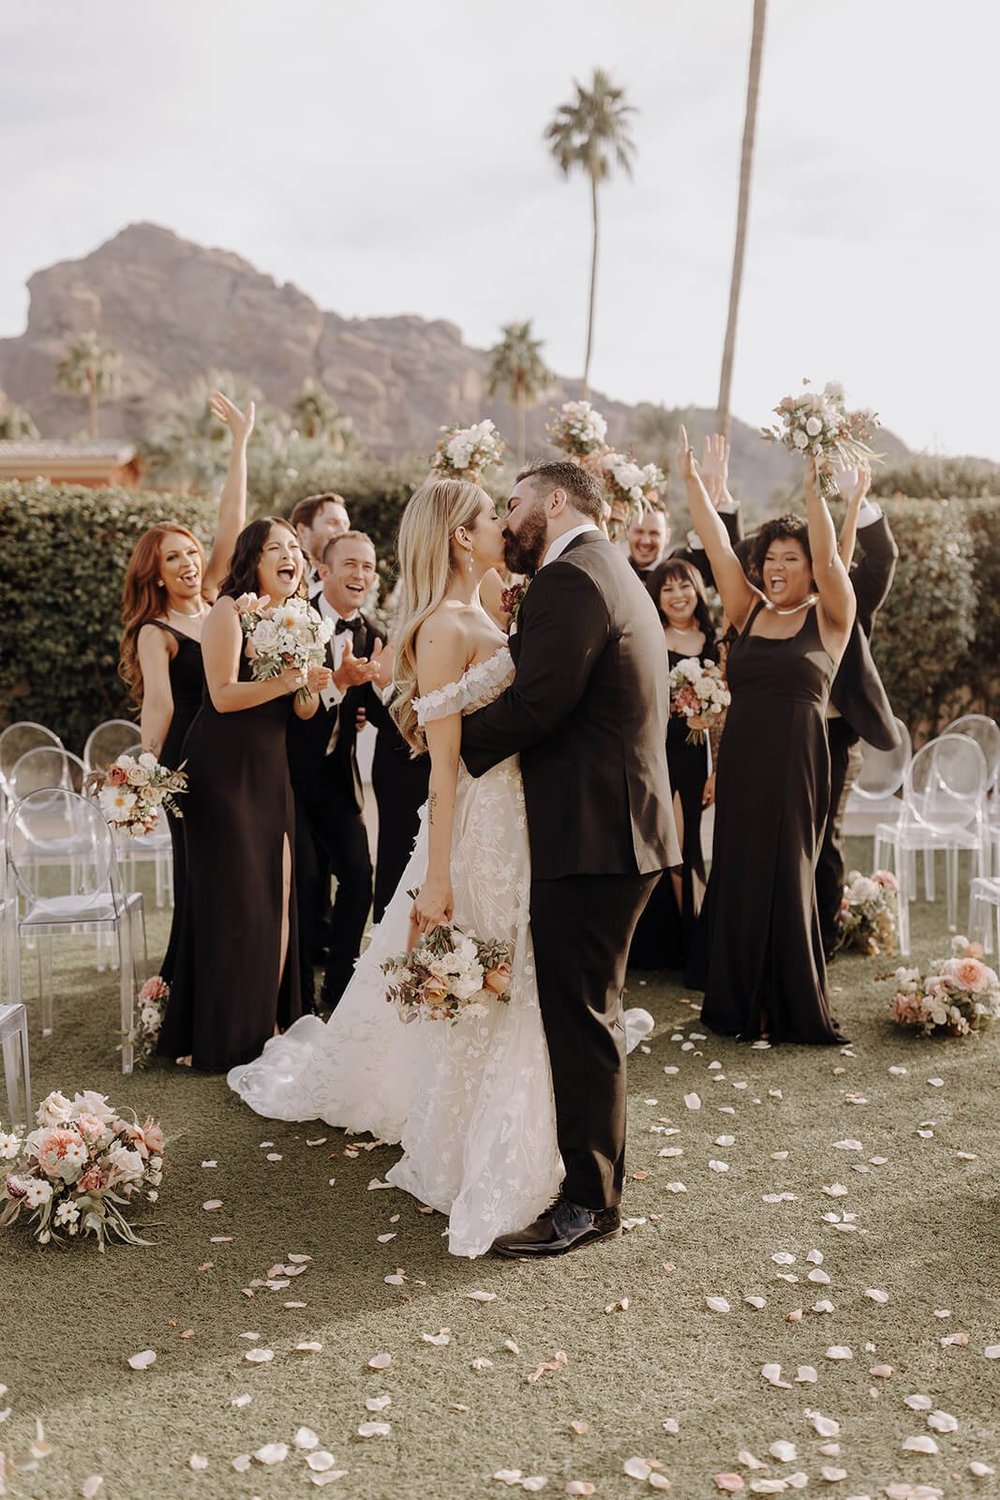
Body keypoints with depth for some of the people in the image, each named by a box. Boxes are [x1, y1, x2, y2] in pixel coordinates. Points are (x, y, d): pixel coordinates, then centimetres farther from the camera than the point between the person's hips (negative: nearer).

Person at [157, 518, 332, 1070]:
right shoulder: (230, 610, -10)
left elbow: (302, 711, 12)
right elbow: (224, 695, -19)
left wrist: (311, 689, -8)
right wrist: (287, 679, -22)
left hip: (272, 771, 7)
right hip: (224, 770, -7)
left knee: (278, 894, 7)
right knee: (234, 897, -1)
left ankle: (267, 1021, 20)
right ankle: (227, 1037, 11)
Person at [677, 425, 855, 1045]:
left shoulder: (829, 618, -1)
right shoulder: (749, 613, 9)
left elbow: (828, 558, -17)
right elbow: (719, 547, 3)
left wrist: (814, 489, -27)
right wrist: (691, 479, -4)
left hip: (795, 766, -4)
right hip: (740, 762, 4)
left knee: (786, 880, 3)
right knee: (737, 879, 8)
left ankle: (792, 1010, 16)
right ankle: (739, 1003, 20)